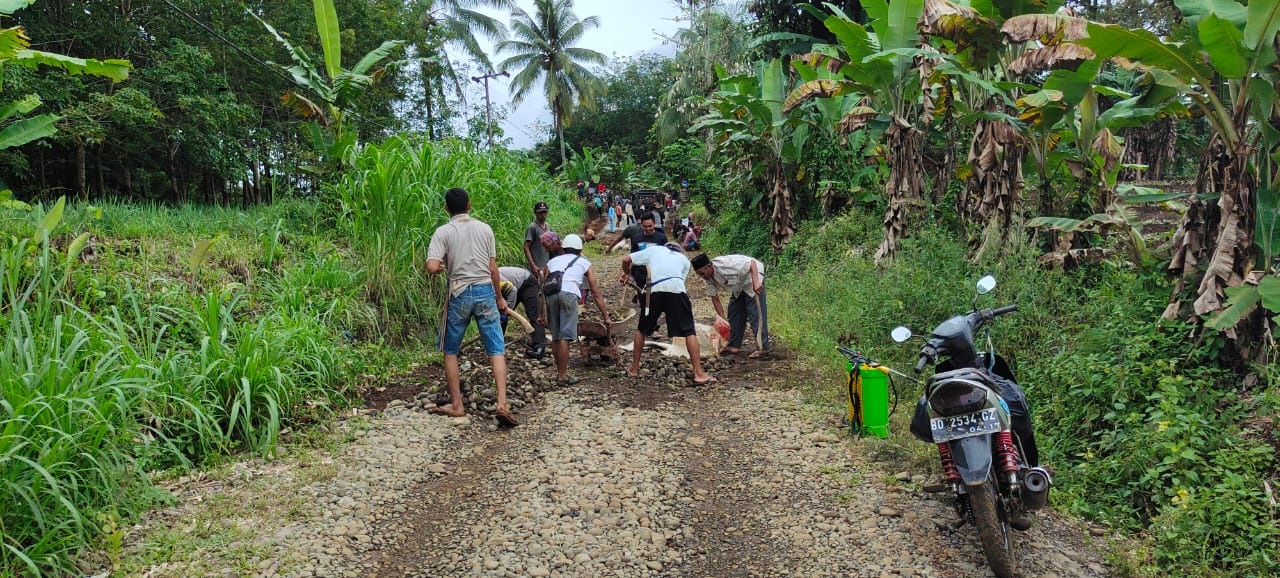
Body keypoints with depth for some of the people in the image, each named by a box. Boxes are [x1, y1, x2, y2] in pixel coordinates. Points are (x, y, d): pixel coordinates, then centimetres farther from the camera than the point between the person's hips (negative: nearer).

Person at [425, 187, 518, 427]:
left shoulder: (443, 232, -3)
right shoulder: (485, 229, 5)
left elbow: (432, 267, -15)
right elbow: (493, 268, 7)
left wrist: (442, 268, 9)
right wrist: (499, 298, 17)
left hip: (460, 293, -2)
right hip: (485, 291, 2)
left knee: (450, 351, 14)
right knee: (496, 350, 3)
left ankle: (456, 405, 18)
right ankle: (502, 403, -9)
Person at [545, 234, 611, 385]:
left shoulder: (552, 261, 34)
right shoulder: (584, 263, 27)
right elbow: (596, 294, 24)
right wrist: (606, 317, 28)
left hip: (550, 293, 3)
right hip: (569, 293, -3)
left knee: (555, 336, 14)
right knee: (565, 337, -1)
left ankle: (560, 372, 23)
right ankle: (563, 376, 2)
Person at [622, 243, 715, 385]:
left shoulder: (654, 249, 32)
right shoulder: (684, 259, 32)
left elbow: (626, 260, 30)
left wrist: (626, 274, 51)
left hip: (654, 290, 1)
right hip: (676, 289, -1)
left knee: (642, 329, 20)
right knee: (689, 331, 5)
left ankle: (634, 369, 27)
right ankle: (699, 373, -2)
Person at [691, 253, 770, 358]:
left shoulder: (725, 264, -37)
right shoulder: (709, 278, -11)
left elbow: (752, 263, -36)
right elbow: (715, 299, -3)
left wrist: (755, 283, -47)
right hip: (738, 286, 9)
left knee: (756, 314, -14)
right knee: (734, 313, 9)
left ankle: (762, 348, -15)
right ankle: (734, 345, 17)